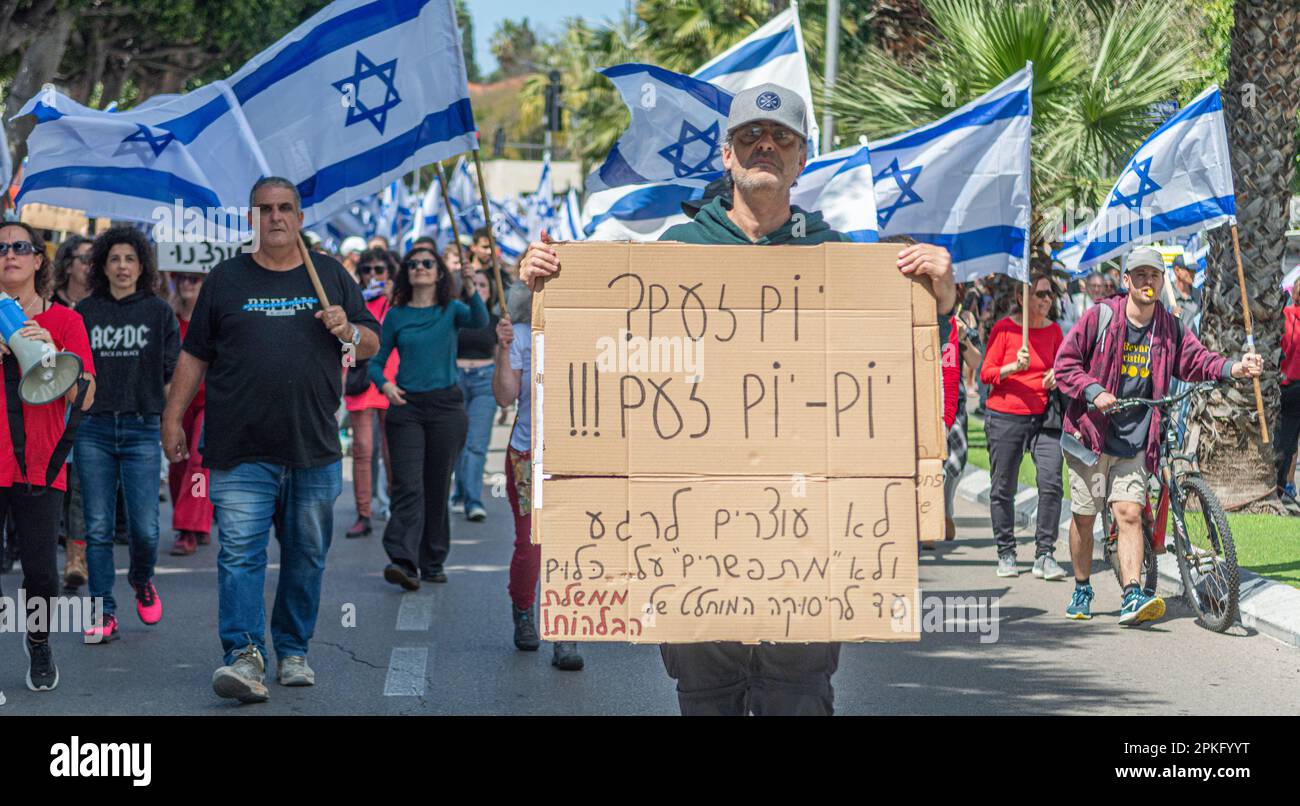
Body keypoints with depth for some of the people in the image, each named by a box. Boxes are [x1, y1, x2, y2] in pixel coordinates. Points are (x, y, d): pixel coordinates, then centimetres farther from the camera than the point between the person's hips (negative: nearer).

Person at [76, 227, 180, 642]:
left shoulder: (158, 311, 5)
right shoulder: (85, 311, 8)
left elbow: (174, 370, 8)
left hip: (142, 430, -1)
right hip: (93, 430, 1)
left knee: (145, 528, -5)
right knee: (98, 528, 0)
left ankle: (142, 580, 26)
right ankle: (104, 613, 6)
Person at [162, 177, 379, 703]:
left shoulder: (330, 275, 12)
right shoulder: (225, 279, 9)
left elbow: (372, 344, 14)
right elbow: (194, 355, 11)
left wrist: (348, 331, -8)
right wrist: (173, 419, 5)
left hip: (314, 447, 2)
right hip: (240, 451, -2)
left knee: (307, 555, 8)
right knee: (240, 552, -12)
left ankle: (293, 651, 19)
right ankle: (244, 655, -16)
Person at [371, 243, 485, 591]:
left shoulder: (452, 310, 4)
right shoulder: (396, 316, 7)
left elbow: (479, 321, -18)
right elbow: (376, 360, 11)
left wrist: (471, 287, -34)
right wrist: (385, 384, -9)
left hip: (445, 406, 0)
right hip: (406, 406, 0)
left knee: (437, 486, 6)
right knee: (408, 485, -11)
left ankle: (433, 562, 16)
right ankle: (403, 561, -20)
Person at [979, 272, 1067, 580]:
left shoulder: (1053, 330, 8)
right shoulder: (1004, 328, -4)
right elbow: (986, 373, -4)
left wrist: (1057, 377, -1)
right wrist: (1015, 366, -20)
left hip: (1043, 416, 3)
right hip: (1005, 416, -3)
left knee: (1051, 483, -11)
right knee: (1003, 488, 4)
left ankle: (1045, 555, -5)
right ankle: (1006, 554, 18)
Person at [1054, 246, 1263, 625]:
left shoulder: (1170, 329, 5)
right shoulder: (1100, 317, -6)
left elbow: (1196, 360, 1)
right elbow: (1066, 363, -4)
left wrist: (1234, 368, -17)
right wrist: (1093, 391, -18)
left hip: (1135, 441, 1)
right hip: (1091, 433, -1)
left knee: (1129, 513, -11)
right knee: (1084, 517, 6)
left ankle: (1132, 598, -17)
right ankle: (1082, 591, 24)